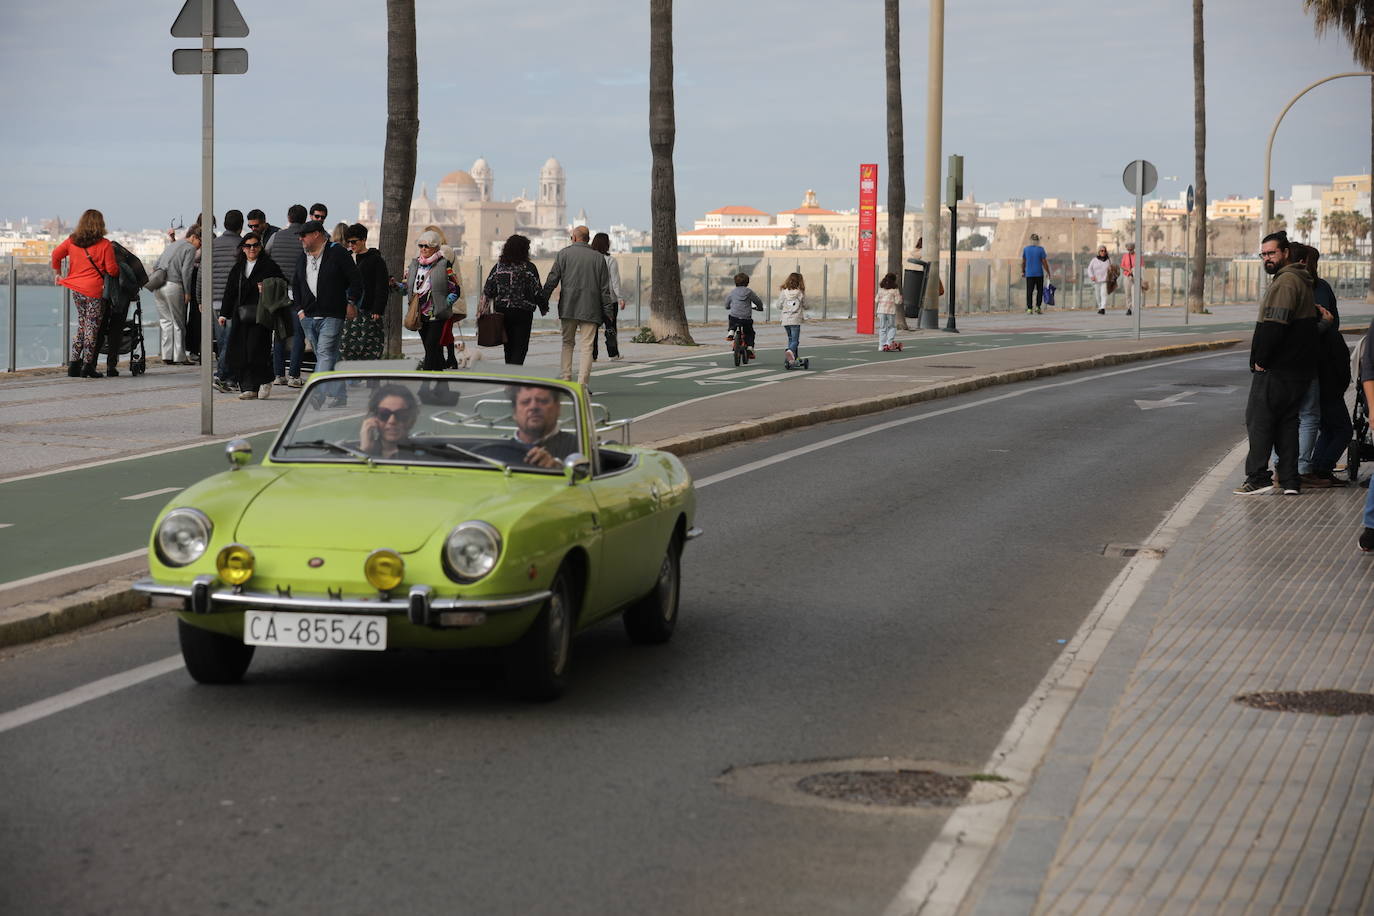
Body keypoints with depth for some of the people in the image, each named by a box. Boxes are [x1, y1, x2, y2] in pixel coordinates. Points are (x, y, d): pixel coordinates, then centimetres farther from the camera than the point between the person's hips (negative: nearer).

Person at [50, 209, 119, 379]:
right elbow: (112, 270, -10)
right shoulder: (104, 244, -9)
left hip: (76, 289, 5)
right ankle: (87, 365, 1)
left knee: (82, 325, 16)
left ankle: (74, 364, 12)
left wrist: (57, 274, 22)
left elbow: (56, 254, 10)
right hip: (94, 290, -5)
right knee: (92, 328, 1)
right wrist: (119, 270, 12)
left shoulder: (72, 241, 5)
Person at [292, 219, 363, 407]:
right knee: (325, 356, 9)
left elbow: (356, 280, -1)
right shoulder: (302, 258, 17)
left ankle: (320, 392, -24)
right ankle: (339, 396, 14)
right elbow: (296, 286, 24)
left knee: (325, 354, -16)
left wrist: (351, 302, -5)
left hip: (332, 316, -7)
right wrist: (300, 309, 14)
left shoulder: (337, 254, -3)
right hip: (309, 317, 7)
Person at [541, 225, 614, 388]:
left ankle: (565, 379, 7)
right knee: (587, 346, -1)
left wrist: (544, 301, 4)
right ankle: (582, 384, -8)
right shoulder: (598, 257, 7)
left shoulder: (563, 254, 4)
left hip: (568, 307, 0)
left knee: (568, 343, 13)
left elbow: (552, 279, -1)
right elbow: (605, 287, 6)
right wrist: (607, 311, 9)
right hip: (590, 310, 0)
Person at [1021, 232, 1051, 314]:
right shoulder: (1040, 249, -5)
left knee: (1029, 292, 2)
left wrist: (1022, 271, 19)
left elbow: (1023, 262, 8)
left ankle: (1029, 309, -3)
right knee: (1040, 291, 11)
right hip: (1039, 274, -1)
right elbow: (1044, 262, -5)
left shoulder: (1026, 249, 2)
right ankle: (1037, 307, 1)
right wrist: (1048, 272, 4)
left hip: (1029, 274, 1)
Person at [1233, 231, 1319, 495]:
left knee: (1259, 419, -4)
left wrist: (1259, 360, -16)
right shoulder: (1301, 281, 18)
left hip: (1276, 371, -10)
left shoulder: (1285, 282, -15)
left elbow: (1273, 326, -23)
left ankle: (1258, 478, -6)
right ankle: (1290, 480, 12)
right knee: (1287, 422, 12)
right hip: (1299, 369, 10)